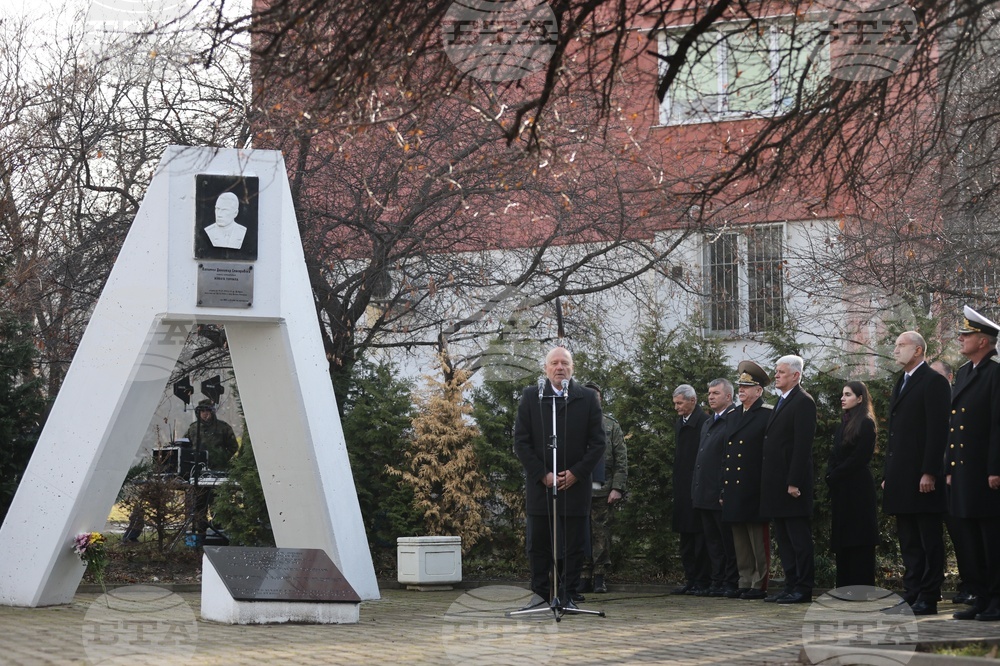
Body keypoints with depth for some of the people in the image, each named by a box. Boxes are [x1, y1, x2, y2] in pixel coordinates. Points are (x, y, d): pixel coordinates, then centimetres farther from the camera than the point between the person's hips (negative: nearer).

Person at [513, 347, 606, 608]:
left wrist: (576, 473, -8)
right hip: (539, 484, 0)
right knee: (537, 544, 5)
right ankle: (541, 593, 15)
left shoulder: (588, 398, 5)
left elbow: (597, 443, 3)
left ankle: (567, 595, 10)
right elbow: (521, 442, 1)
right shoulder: (530, 397, 5)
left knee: (573, 546, 2)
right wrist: (542, 475, -8)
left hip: (575, 484, 0)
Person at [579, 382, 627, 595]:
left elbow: (621, 459, 3)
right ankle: (585, 577, 7)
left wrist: (617, 488, -7)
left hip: (603, 490, -1)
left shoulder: (611, 425, 8)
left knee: (601, 534, 0)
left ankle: (601, 578, 5)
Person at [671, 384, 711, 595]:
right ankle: (690, 579, 15)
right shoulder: (679, 424, 17)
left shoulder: (704, 422, -11)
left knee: (700, 536, -6)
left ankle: (703, 581, -2)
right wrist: (675, 481, 15)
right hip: (683, 489, 9)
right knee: (686, 537, 10)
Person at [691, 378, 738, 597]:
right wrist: (696, 489, 16)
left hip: (722, 496, -9)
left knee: (728, 541, -2)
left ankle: (731, 584, 3)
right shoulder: (708, 423, 20)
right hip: (704, 495, 9)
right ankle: (717, 583, 14)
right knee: (712, 541, 10)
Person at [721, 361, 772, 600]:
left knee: (758, 541, -3)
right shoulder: (734, 415, 17)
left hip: (754, 490, -8)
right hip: (734, 490, 8)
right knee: (740, 542, 10)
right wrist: (723, 488, 15)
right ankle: (745, 583, 15)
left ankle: (760, 585, 1)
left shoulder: (768, 414, -5)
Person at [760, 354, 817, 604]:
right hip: (776, 484, 10)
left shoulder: (803, 402, -10)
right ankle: (791, 585, 16)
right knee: (783, 539, 11)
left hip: (791, 482, -10)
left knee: (799, 538, -5)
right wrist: (768, 481, 14)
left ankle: (803, 588, -1)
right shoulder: (782, 403, 19)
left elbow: (803, 445, -17)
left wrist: (794, 481, -21)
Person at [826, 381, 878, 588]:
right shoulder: (843, 424, 18)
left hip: (858, 489, -8)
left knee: (858, 541, -7)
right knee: (842, 541, 6)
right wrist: (830, 475, -1)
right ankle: (844, 589, 8)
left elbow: (860, 457, -14)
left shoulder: (865, 424, -7)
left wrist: (835, 475, -12)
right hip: (840, 490, 8)